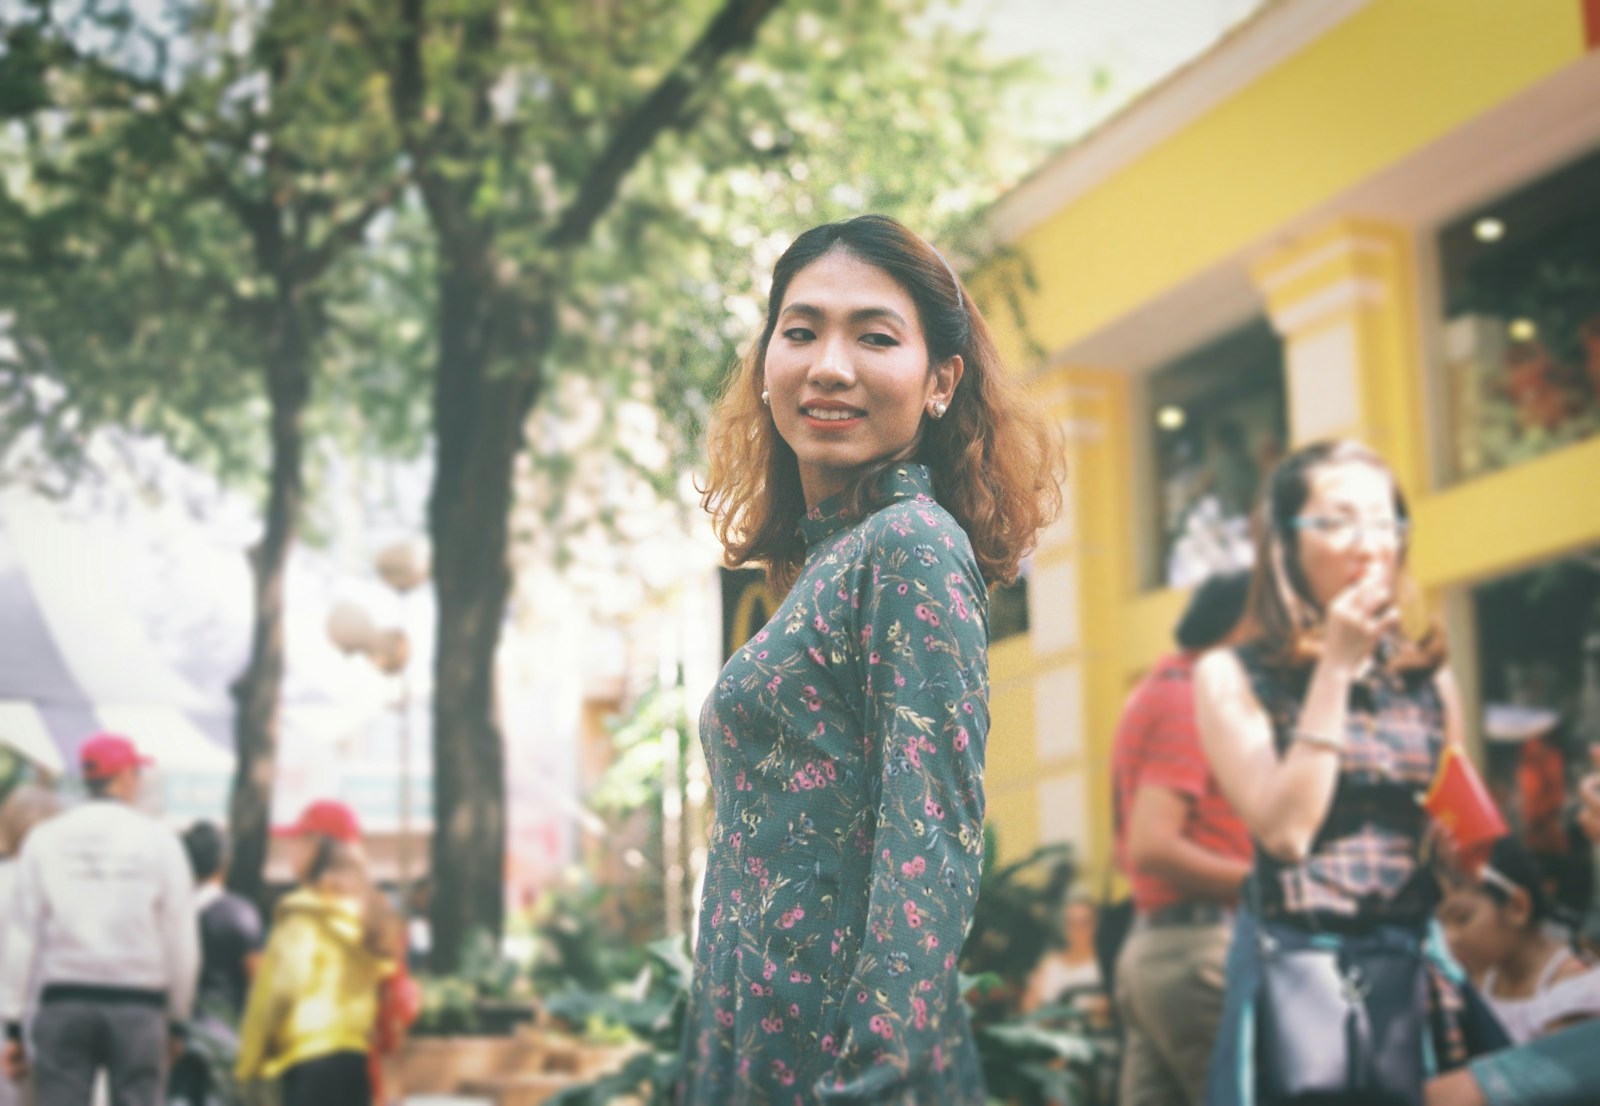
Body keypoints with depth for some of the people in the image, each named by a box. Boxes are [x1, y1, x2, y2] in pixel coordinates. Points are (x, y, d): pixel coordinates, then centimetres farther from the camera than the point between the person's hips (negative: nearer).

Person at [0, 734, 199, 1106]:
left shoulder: (44, 839, 5)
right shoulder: (157, 838, -1)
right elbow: (181, 940, -1)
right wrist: (177, 1019, 10)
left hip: (63, 1005, 2)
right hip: (137, 1005, -2)